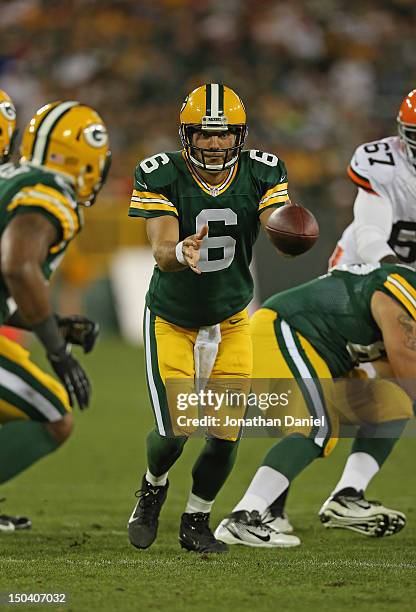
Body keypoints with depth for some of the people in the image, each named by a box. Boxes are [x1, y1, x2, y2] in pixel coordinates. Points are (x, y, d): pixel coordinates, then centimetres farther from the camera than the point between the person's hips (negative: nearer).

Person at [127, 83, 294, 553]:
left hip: (230, 321, 2)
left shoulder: (262, 174, -11)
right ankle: (153, 489, 26)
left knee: (226, 435, -3)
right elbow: (162, 253, -28)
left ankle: (195, 522, 23)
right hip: (171, 320, -2)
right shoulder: (161, 177, -19)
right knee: (175, 431, -11)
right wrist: (181, 253, -53)